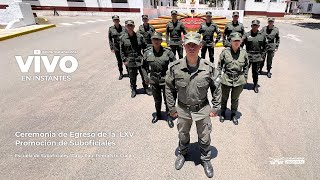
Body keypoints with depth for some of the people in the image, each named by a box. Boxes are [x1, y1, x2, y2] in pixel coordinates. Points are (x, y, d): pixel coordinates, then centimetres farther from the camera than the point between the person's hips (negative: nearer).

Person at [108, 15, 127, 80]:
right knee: (119, 61, 8)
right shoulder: (111, 29, 1)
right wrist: (112, 48, -2)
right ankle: (121, 74, 24)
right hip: (117, 47, 0)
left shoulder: (123, 28, 2)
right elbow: (110, 39, 3)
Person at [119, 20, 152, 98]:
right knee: (132, 77, 10)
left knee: (144, 75, 8)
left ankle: (146, 88, 29)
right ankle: (133, 89, 30)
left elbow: (145, 47, 5)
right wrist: (124, 60, -2)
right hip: (130, 61, 0)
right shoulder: (123, 38, -2)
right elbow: (121, 51, 3)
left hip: (140, 60, 0)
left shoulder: (139, 36, -2)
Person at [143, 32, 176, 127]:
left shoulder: (167, 51, -11)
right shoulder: (147, 52, -4)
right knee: (157, 100, 19)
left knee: (167, 100, 8)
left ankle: (169, 117, 29)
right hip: (154, 81, 2)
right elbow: (144, 66, 8)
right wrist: (146, 77, 3)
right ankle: (158, 115, 43)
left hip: (166, 80, -2)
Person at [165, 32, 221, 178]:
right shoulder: (175, 67, -17)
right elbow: (169, 88, -4)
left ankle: (206, 159, 47)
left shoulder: (209, 67, -17)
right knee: (183, 136, 24)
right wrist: (172, 108, -1)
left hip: (203, 109, 0)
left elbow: (217, 88, -3)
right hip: (183, 109, 1)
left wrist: (215, 108, -2)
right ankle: (182, 154, 54)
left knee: (204, 138, 18)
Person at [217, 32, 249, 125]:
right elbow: (220, 65, -1)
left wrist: (245, 78, 6)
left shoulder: (244, 53, -4)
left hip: (239, 81, 1)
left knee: (235, 99, 17)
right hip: (226, 79, -1)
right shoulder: (225, 51, -10)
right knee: (224, 98, 18)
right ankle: (223, 113, 41)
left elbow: (246, 66, 7)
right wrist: (218, 76, -2)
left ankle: (234, 115, 38)